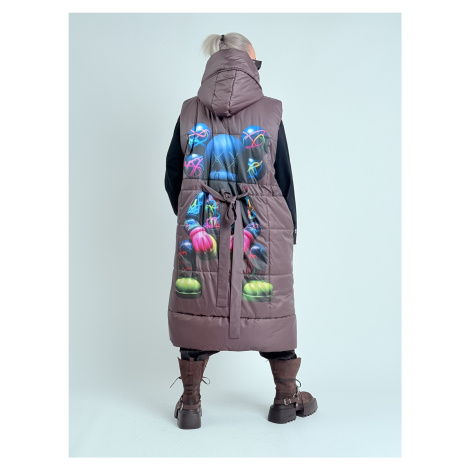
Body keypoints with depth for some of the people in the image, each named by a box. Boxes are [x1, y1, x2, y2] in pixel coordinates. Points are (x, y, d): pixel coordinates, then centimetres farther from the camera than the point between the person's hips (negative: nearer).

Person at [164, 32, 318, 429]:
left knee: (197, 309, 11)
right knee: (272, 307, 12)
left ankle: (190, 405, 22)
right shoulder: (269, 113, -4)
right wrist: (290, 233, 10)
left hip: (200, 231, 2)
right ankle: (287, 398, 28)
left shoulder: (190, 113, 3)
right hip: (261, 233, -1)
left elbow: (173, 177, 7)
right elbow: (284, 181, 0)